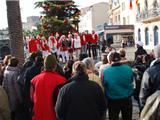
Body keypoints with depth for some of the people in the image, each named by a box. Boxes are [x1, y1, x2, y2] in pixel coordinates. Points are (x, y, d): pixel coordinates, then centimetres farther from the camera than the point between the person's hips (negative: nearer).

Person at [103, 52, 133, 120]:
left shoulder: (106, 72, -19)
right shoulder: (128, 69, -13)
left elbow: (104, 86, -9)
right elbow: (131, 81, 5)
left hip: (113, 101, -2)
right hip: (127, 99, 2)